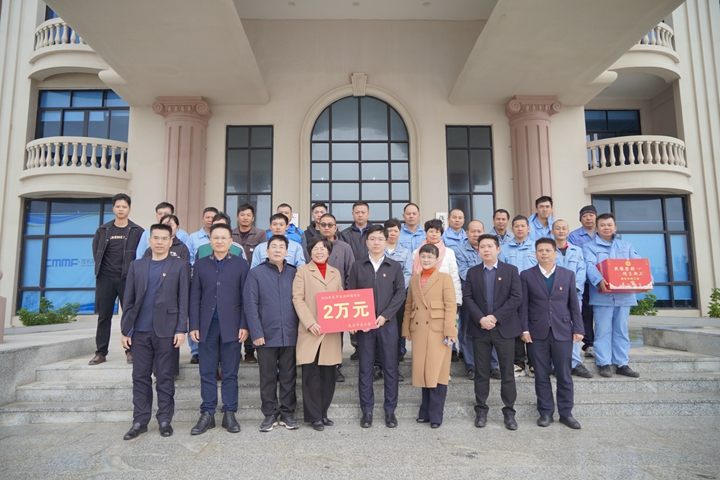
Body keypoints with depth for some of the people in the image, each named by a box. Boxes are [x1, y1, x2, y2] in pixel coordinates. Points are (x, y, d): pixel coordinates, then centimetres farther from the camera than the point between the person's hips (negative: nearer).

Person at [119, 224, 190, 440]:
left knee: (165, 377, 5)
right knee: (140, 377, 9)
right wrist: (125, 329, 5)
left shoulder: (180, 266, 1)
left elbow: (184, 300, -3)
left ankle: (165, 420, 17)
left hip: (166, 330, -3)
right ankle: (140, 421, 20)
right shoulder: (136, 266, 11)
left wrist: (181, 329, -8)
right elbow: (129, 300, 10)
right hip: (140, 331, 3)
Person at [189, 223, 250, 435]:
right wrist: (194, 326, 0)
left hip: (231, 326, -2)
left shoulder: (240, 264, 3)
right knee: (207, 373, 7)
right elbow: (195, 297, 6)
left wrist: (244, 326, -6)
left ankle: (229, 414, 17)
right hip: (207, 326, 2)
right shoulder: (201, 265, 8)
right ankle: (207, 414, 18)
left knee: (230, 373, 6)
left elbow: (246, 297, 0)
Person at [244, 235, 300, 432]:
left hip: (290, 335, 2)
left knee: (289, 376, 10)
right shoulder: (256, 273, 0)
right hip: (266, 335, -2)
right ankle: (270, 414, 22)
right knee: (268, 377, 9)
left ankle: (287, 413, 23)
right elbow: (250, 305, -4)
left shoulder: (294, 273, 7)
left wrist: (301, 327, 0)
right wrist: (256, 333, -10)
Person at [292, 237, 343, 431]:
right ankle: (314, 416, 13)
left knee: (329, 375, 8)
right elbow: (298, 299, -4)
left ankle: (323, 412, 23)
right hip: (310, 332, -4)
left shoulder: (335, 273, 16)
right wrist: (310, 323, -15)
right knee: (311, 375, 1)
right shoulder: (302, 271, 4)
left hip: (332, 331, 4)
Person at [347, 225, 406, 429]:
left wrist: (384, 316, -11)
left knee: (390, 368, 5)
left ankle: (390, 410, 18)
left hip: (388, 323, 0)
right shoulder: (357, 266, 6)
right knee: (365, 368, 6)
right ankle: (367, 411, 18)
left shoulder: (394, 267, 6)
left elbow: (400, 293, -1)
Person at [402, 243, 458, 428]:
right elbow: (408, 306, 16)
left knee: (437, 372, -1)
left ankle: (435, 415, 10)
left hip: (438, 331, -4)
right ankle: (425, 411, 23)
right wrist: (406, 330, 10)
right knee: (422, 371, 9)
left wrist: (449, 331, -14)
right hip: (419, 331, 4)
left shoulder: (445, 278, 0)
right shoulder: (414, 280, 14)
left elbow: (450, 306, -7)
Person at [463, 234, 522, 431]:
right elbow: (467, 298, 0)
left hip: (505, 328, -1)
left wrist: (496, 317, -14)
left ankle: (509, 412, 17)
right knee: (481, 372, 8)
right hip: (479, 328, 2)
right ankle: (481, 410, 18)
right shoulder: (472, 272, 8)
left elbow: (516, 297, -7)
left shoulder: (511, 270, 3)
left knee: (507, 372, 5)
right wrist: (480, 318, -15)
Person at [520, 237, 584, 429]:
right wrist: (524, 329, -6)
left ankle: (566, 413, 20)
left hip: (563, 332, 1)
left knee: (564, 375, 7)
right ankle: (545, 412, 18)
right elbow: (523, 305, 0)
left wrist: (577, 329, 1)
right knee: (542, 375, 6)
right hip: (537, 333, -1)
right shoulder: (527, 275, 3)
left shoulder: (568, 275, 7)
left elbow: (574, 305, 6)